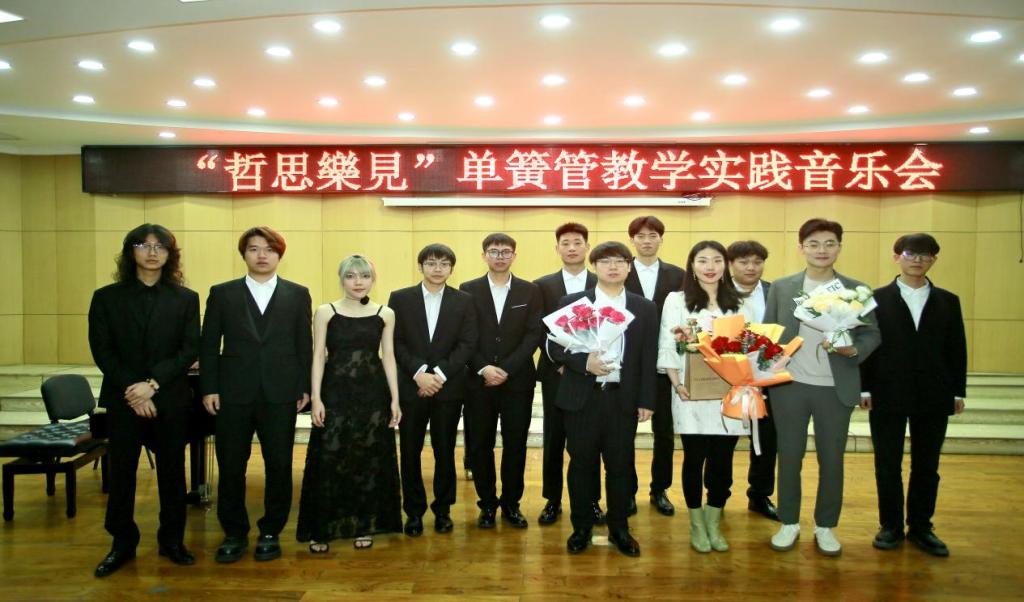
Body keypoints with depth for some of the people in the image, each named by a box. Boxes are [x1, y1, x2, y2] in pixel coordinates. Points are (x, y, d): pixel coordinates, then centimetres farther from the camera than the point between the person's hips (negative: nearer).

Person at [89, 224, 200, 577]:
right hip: (123, 399, 0)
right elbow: (102, 351, -2)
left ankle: (172, 541, 21)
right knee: (121, 472, 7)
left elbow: (189, 350, -4)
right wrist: (132, 391, -13)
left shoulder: (186, 299, 2)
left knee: (172, 471, 7)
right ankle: (122, 543, 23)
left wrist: (153, 383, -15)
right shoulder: (107, 297, 4)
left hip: (171, 400, 0)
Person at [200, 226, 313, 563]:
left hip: (281, 395, 0)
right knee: (231, 467, 7)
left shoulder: (298, 295, 6)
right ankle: (234, 533, 23)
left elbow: (304, 345, 5)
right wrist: (209, 388, -2)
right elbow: (209, 345, 5)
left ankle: (271, 532, 21)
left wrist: (305, 388, -1)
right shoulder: (222, 294, 6)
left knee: (279, 465, 5)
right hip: (233, 393, 0)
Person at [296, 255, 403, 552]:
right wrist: (316, 399, -9)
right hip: (335, 394, -1)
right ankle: (321, 530, 15)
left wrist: (395, 399, 0)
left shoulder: (385, 314, 4)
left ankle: (364, 526, 22)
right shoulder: (325, 312, 0)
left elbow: (388, 357, 5)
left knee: (370, 462, 7)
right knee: (328, 461, 1)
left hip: (373, 395, 2)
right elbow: (318, 357, -2)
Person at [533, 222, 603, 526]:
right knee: (554, 439, 6)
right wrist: (560, 362, -11)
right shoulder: (542, 285, 4)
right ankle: (553, 500, 19)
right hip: (555, 373, 0)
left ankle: (592, 500, 20)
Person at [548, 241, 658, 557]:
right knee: (581, 463, 8)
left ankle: (619, 529, 25)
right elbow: (554, 346, 0)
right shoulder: (571, 302, 3)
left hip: (623, 398, 1)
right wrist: (584, 362, -16)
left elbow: (648, 358, 4)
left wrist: (646, 401, 0)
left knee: (620, 465, 8)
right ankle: (581, 528, 24)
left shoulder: (645, 308, 6)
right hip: (581, 397, 0)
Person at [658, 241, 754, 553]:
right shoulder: (677, 301, 3)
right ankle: (696, 525, 21)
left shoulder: (739, 304, 10)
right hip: (692, 396, -2)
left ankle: (714, 524, 23)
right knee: (694, 459, 5)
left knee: (722, 461, 6)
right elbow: (667, 347, -1)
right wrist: (677, 384, -11)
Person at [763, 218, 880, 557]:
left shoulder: (857, 290, 2)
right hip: (789, 386, 0)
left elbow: (872, 334, 3)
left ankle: (826, 527, 26)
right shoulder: (781, 287, 3)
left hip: (836, 388, 0)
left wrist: (854, 350, -18)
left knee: (832, 460, 9)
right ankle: (789, 523, 25)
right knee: (789, 457, 9)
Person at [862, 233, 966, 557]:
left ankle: (920, 527, 23)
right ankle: (891, 526, 20)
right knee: (887, 466, 6)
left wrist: (958, 391, 3)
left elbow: (957, 349, 8)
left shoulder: (948, 301, 8)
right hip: (887, 396, -2)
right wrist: (864, 388, -8)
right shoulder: (877, 299, 0)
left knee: (926, 466, 10)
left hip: (933, 397, 2)